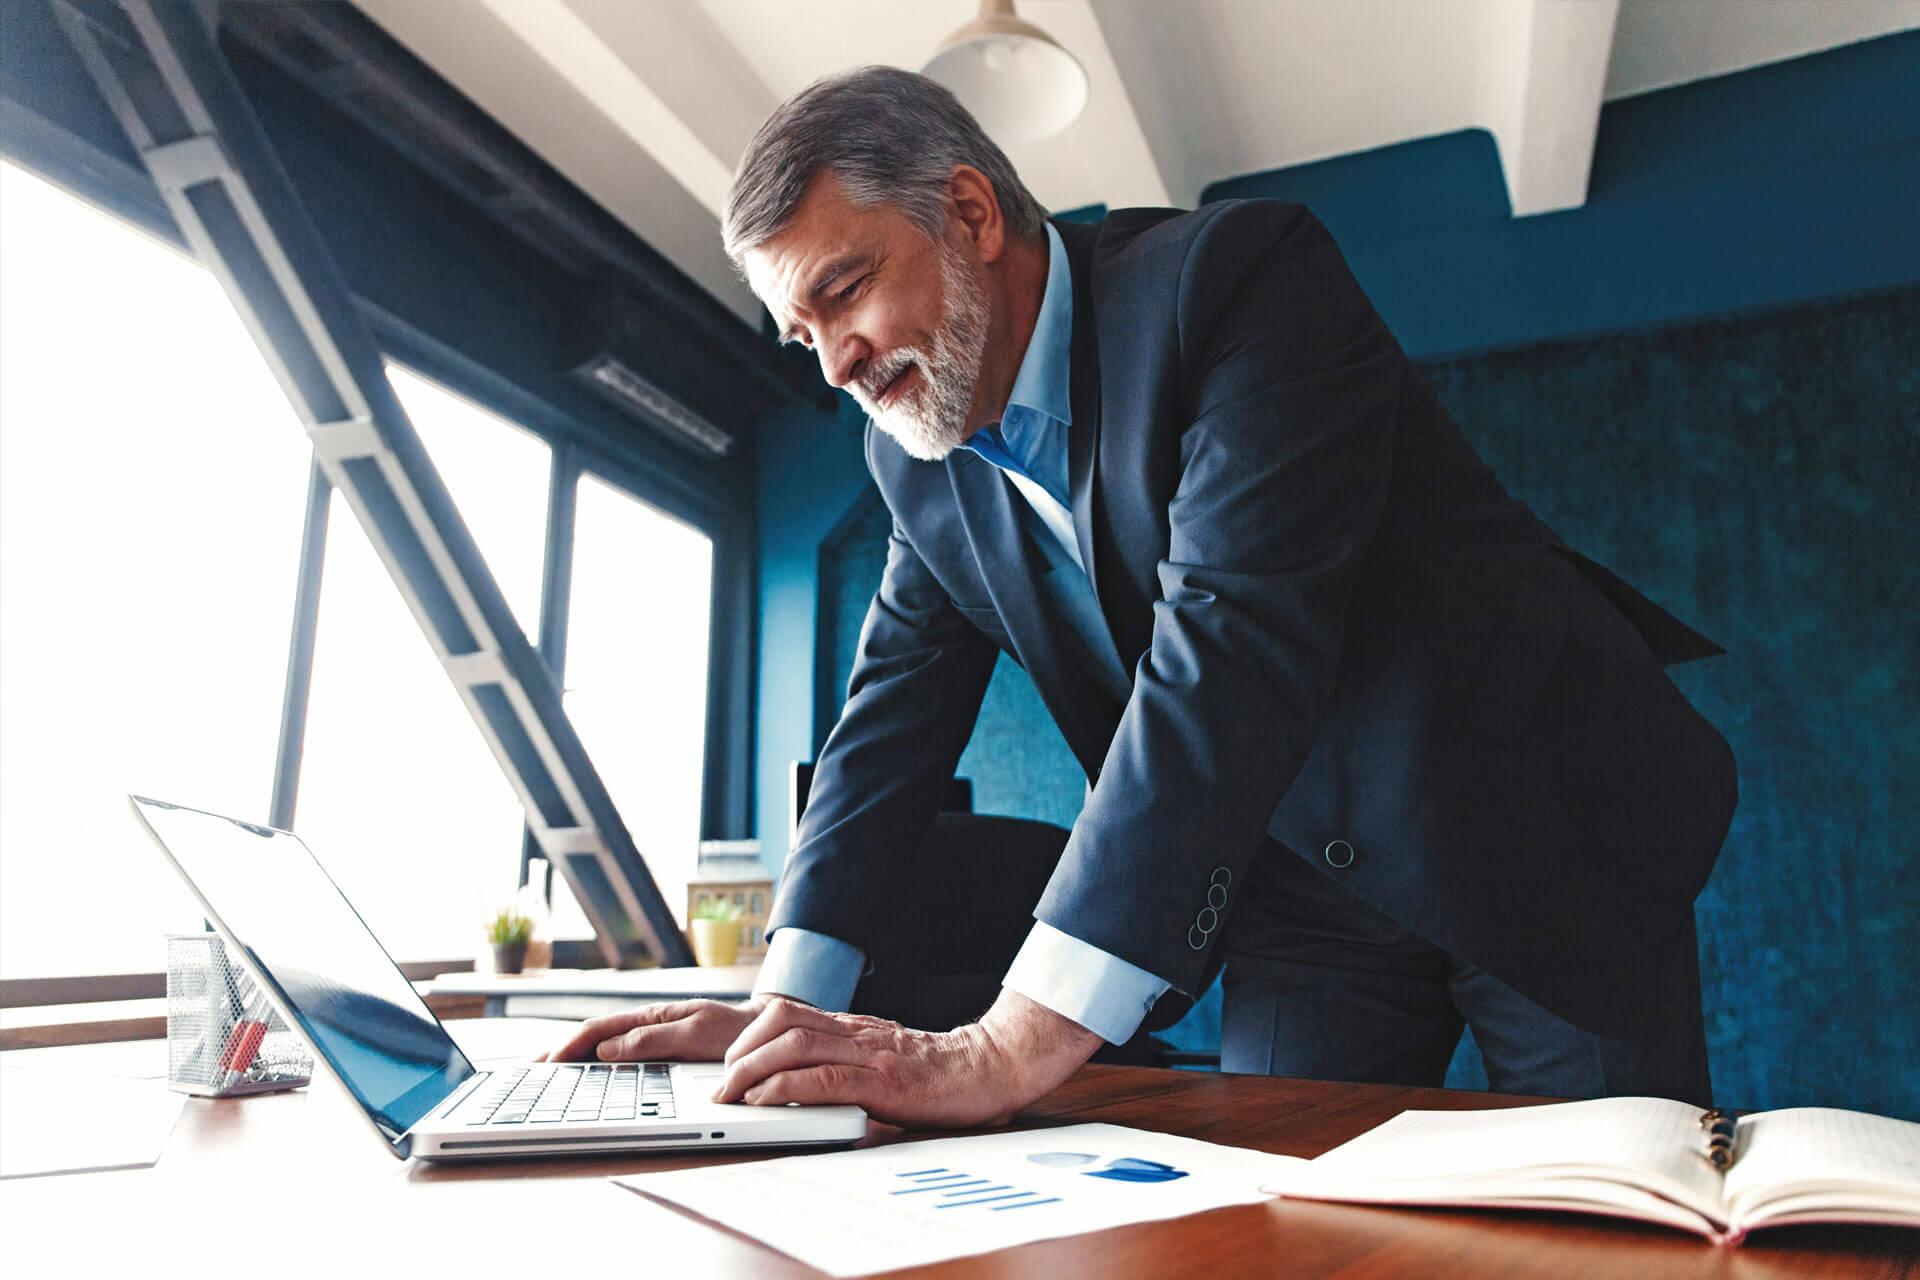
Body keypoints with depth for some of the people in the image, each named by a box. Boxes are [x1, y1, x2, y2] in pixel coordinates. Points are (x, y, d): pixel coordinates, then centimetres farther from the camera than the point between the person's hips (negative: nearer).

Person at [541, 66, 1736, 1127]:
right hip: (1308, 895, 5)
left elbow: (1231, 641, -35)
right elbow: (896, 718, 0)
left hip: (1538, 828, -4)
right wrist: (785, 1008, -13)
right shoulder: (917, 456, 0)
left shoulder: (1238, 275, -23)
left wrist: (1010, 1050, -39)